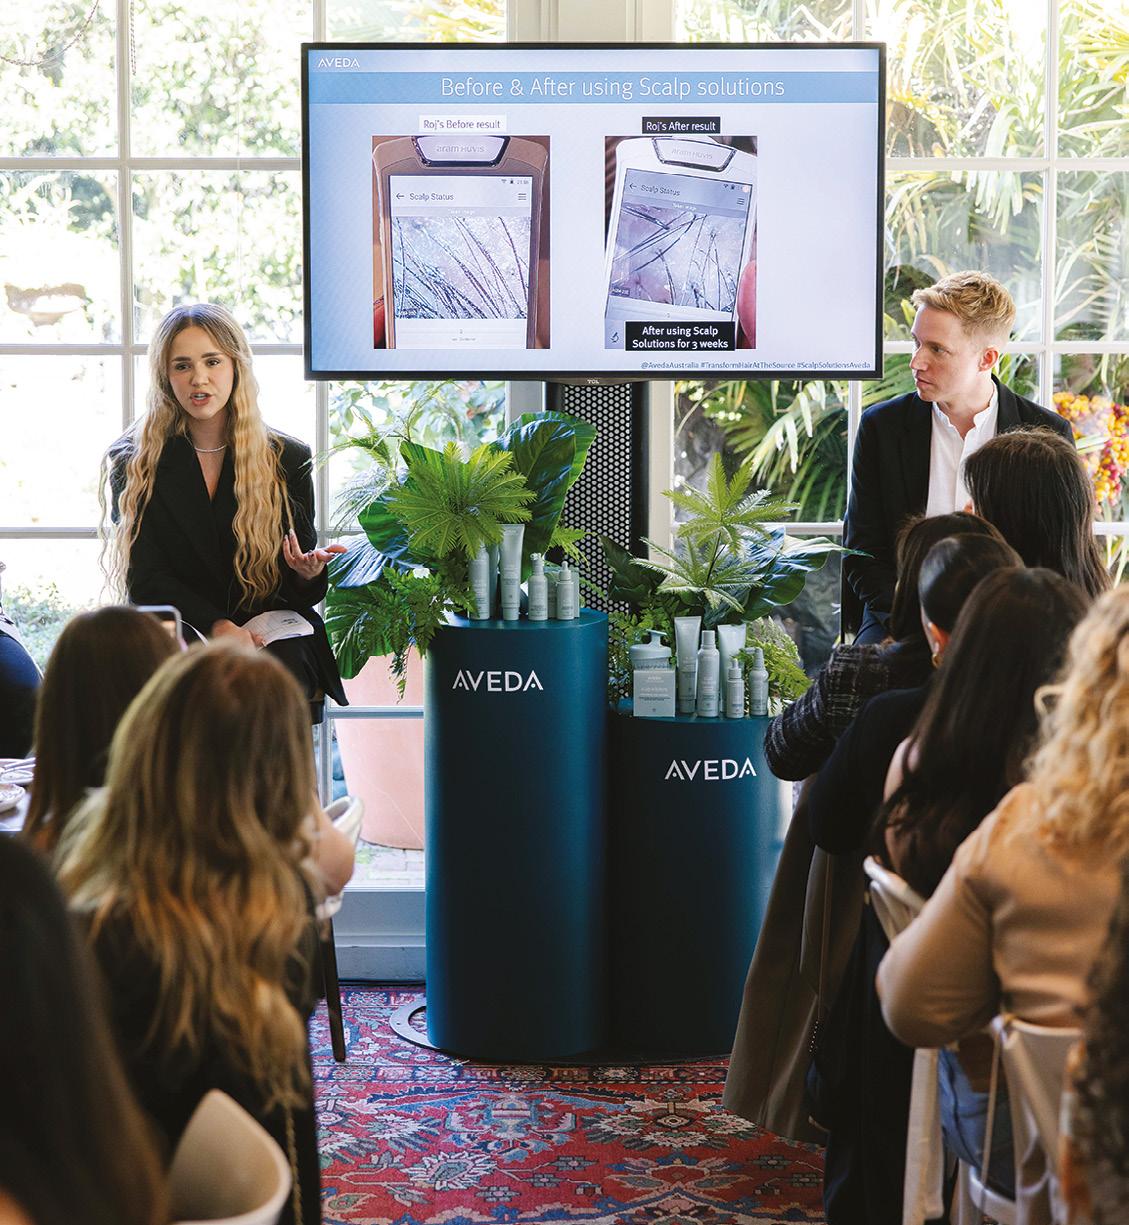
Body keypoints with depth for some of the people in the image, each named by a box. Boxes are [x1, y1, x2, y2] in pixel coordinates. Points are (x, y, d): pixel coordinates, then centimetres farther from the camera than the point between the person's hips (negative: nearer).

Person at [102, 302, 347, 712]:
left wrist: (308, 573, -15)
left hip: (276, 637, 1)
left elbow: (302, 592, 11)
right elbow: (145, 579, -2)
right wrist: (215, 625, -19)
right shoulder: (133, 465, 6)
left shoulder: (289, 460, 9)